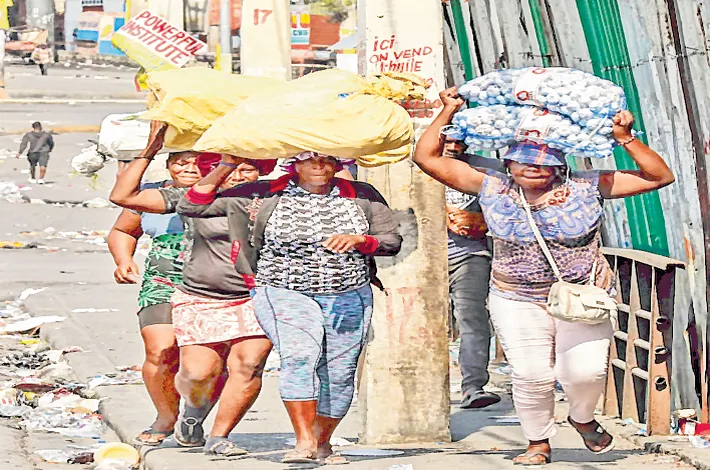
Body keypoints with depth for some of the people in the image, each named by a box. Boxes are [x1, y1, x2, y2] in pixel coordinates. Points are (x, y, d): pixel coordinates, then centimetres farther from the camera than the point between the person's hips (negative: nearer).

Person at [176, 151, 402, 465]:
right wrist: (225, 167, -3)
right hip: (285, 294, -3)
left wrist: (358, 240, -12)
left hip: (350, 297, 3)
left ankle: (322, 444, 16)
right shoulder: (264, 195, 2)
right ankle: (304, 442, -27)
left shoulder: (361, 197, 7)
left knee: (340, 373, -2)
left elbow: (392, 241, 7)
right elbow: (191, 207, 3)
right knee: (300, 356, -26)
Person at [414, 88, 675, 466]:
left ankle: (582, 418, 23)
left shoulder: (586, 188, -3)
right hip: (518, 302, 1)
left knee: (586, 370, -12)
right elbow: (427, 158, 0)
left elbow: (659, 177, -3)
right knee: (531, 377, -6)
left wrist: (626, 139, -12)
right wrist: (448, 112, -4)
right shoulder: (491, 187, -1)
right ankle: (538, 443, 20)